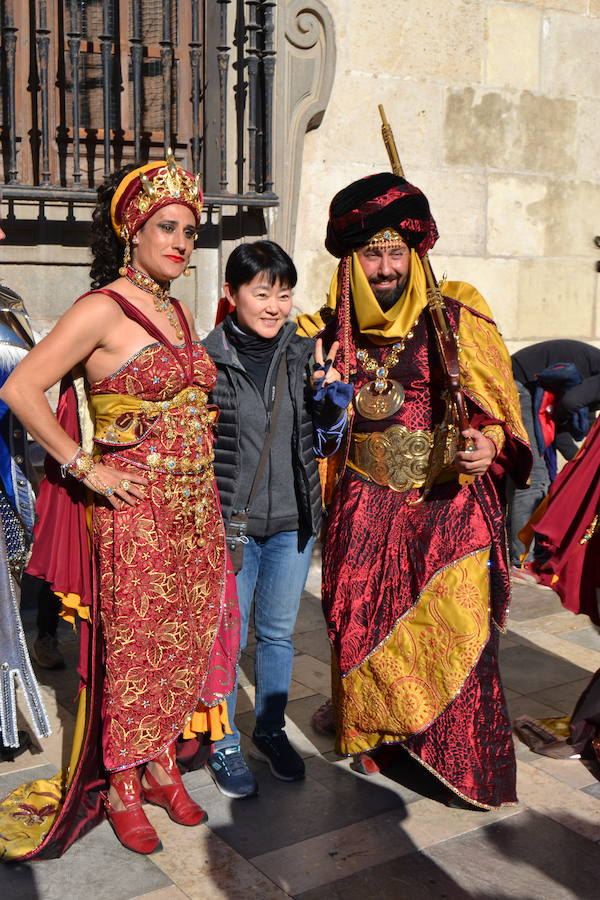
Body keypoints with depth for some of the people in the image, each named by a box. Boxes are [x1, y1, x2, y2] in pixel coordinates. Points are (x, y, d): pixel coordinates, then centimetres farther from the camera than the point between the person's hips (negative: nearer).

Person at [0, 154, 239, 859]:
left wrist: (201, 493, 16)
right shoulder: (103, 309, -12)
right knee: (130, 647, 4)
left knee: (182, 640, 14)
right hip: (133, 511, -7)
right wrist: (87, 468, -15)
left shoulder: (177, 311, 11)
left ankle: (162, 767, 32)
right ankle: (121, 789, 23)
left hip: (193, 509, 7)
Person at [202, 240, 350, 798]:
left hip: (293, 520, 3)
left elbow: (321, 443, 9)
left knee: (278, 631, 16)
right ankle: (223, 745, 26)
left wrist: (333, 406, -10)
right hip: (229, 520, -3)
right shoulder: (206, 359, -9)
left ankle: (270, 730, 36)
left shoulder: (305, 354, 2)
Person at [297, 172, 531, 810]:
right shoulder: (333, 329, 4)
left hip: (450, 506, -2)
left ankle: (467, 762, 18)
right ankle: (370, 738, 32)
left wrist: (491, 442, -23)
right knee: (364, 627, 8)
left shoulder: (455, 318, -5)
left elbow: (501, 404, -4)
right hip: (367, 509, 3)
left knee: (453, 632, -3)